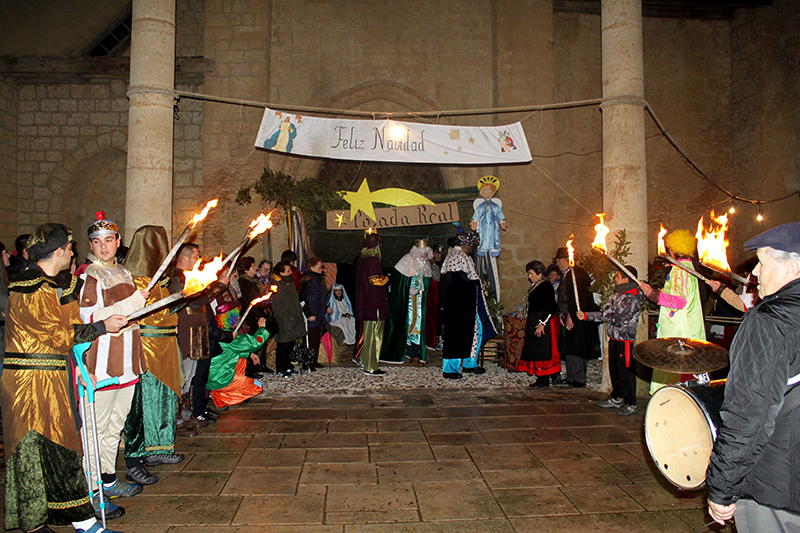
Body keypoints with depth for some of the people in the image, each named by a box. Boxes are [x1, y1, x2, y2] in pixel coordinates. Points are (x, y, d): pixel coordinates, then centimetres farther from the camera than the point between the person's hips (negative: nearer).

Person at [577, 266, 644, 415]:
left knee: (626, 371, -4)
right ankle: (617, 398, 30)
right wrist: (585, 316, 3)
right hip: (614, 338, 9)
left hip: (625, 339, -9)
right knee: (614, 369, 16)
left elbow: (617, 318, -20)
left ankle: (631, 404, 5)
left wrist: (602, 315, -10)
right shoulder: (617, 295, 13)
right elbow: (605, 313, 12)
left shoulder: (632, 298, -14)